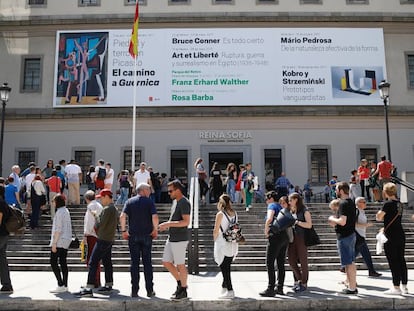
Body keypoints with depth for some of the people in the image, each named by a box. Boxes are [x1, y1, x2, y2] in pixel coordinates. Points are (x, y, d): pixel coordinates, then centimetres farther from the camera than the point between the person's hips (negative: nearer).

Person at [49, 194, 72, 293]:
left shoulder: (59, 212, -13)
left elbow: (58, 229, -18)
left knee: (53, 262, -5)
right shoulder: (66, 211, 15)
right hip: (66, 240, 9)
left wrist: (54, 243, -17)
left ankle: (61, 285, -8)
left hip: (59, 241, -9)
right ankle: (65, 285, 12)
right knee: (63, 263, 10)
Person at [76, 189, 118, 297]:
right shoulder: (114, 209, 14)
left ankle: (89, 288, -10)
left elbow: (100, 225, -18)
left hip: (103, 240, -10)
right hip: (110, 239, 10)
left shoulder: (106, 209, -15)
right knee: (107, 263, 16)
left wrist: (97, 217, 2)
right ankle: (109, 285, 22)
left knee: (93, 263, -8)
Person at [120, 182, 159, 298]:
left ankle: (134, 291, 6)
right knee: (147, 263, 7)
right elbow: (155, 217, -15)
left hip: (133, 235, 1)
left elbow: (122, 216, -8)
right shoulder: (149, 202, -2)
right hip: (147, 235, -1)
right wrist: (155, 230, -2)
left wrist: (123, 231, 0)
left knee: (134, 263, 6)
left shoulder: (130, 202, 4)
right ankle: (150, 290, 10)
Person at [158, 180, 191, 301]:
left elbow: (186, 222, -24)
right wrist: (166, 225, 11)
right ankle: (180, 283, 27)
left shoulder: (184, 203, -15)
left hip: (180, 239, -9)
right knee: (166, 262, 12)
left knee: (180, 265, 1)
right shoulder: (175, 201, 14)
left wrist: (168, 224, -24)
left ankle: (183, 290, 15)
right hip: (171, 238, 9)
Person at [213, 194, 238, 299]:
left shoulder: (220, 214, -11)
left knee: (224, 268, 1)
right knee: (227, 267, 18)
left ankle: (230, 291, 0)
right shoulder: (234, 213, 5)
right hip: (233, 244, 6)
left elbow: (216, 231, -10)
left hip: (223, 244, -6)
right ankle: (224, 287, 30)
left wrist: (215, 239, 6)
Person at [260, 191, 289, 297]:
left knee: (270, 263, -4)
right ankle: (280, 288, 16)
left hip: (276, 236, -8)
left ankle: (270, 289, -5)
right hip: (285, 236, 9)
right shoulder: (281, 207, 19)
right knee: (281, 263, 11)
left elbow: (269, 219, -23)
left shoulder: (272, 206, -5)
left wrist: (266, 232, -14)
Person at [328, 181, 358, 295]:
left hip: (344, 236, -10)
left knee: (349, 264, -4)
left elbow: (342, 221, -26)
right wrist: (335, 223, 15)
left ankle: (352, 288, 2)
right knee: (351, 262, 15)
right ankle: (352, 286, 23)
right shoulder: (351, 202, 13)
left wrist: (332, 219, -8)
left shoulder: (343, 203, -18)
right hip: (351, 234, 10)